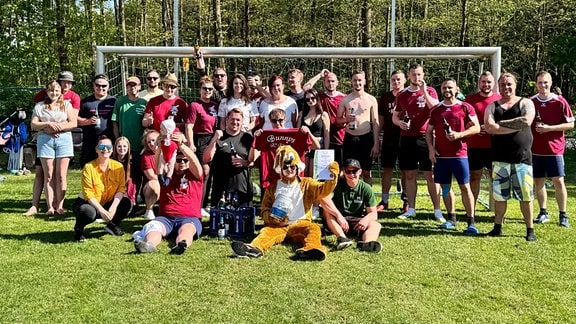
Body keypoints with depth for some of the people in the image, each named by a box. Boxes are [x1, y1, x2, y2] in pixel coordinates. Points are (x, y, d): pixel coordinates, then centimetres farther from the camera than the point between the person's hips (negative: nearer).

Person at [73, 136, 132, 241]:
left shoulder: (118, 166, -7)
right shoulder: (89, 167, -17)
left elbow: (121, 188, -11)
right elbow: (88, 193, -20)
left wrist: (113, 207, -27)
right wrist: (102, 210, -29)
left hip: (108, 204, 4)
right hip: (89, 203, -3)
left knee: (126, 203, -23)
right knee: (88, 212, -38)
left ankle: (113, 225, 8)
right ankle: (78, 229, -1)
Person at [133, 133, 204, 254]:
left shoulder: (194, 175, 18)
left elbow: (194, 160, -2)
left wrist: (181, 144, -17)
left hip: (189, 218, -2)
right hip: (165, 217, 2)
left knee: (187, 229, -37)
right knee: (153, 226, -32)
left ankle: (181, 245, -68)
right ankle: (149, 244, -63)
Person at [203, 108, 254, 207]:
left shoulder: (247, 138, 10)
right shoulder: (218, 137, 6)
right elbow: (206, 159, -3)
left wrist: (245, 163, -10)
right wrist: (214, 140, -14)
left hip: (243, 187, 1)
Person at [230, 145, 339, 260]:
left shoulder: (306, 184, 10)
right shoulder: (273, 187, 13)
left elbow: (323, 189, -5)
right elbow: (264, 210, 12)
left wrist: (332, 178, -25)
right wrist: (271, 218, -11)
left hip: (300, 224, -1)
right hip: (278, 225, 1)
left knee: (313, 228, -31)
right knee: (266, 231, -28)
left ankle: (311, 249, -62)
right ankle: (254, 249, -58)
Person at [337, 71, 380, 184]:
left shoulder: (371, 100, 4)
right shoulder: (345, 100, 6)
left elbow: (375, 123, 4)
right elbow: (338, 119, 12)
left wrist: (376, 144, -2)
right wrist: (346, 119, -12)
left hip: (366, 138, -1)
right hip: (350, 138, 1)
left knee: (366, 172, 6)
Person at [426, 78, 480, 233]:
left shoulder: (465, 108, 1)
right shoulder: (436, 110, 10)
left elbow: (476, 128, -2)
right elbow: (429, 131, 14)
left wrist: (459, 134, -16)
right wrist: (431, 148, 0)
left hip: (459, 154, -3)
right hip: (440, 155, 4)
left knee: (465, 187, -4)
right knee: (445, 187, 8)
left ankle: (471, 222, -1)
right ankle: (451, 219, 18)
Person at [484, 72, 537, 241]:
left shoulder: (526, 103, 4)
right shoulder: (492, 107, 8)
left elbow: (526, 121, -17)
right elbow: (489, 127, -10)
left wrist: (501, 123, -11)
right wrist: (515, 126, -14)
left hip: (522, 157, -1)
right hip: (500, 158, 2)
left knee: (526, 195, 1)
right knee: (499, 195, 8)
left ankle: (530, 229, 12)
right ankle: (498, 227, 21)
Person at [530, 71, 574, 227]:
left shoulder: (560, 102, -4)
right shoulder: (530, 102, 4)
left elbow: (570, 124, -4)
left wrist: (549, 128, -14)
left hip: (554, 148, -3)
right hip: (535, 149, 3)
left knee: (558, 181, -3)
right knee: (538, 181, 8)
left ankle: (563, 215, 8)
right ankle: (543, 213, 21)